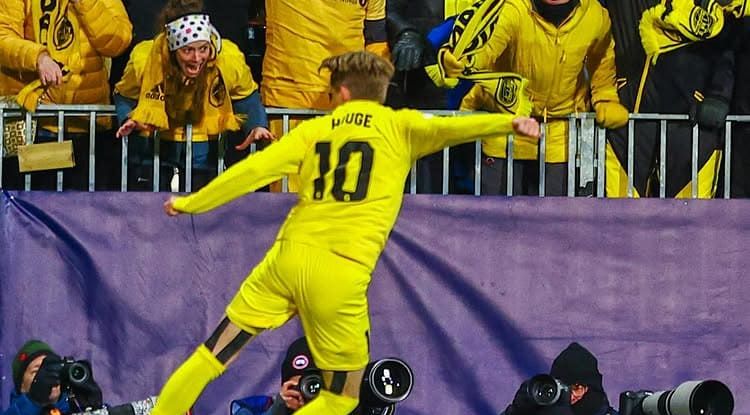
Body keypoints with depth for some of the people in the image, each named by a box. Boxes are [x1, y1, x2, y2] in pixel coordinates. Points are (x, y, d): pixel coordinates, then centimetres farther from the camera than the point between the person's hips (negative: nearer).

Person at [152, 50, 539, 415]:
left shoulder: (313, 130, 13)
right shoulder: (399, 127, 8)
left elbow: (253, 171, 9)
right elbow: (443, 128, -12)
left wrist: (189, 204, 18)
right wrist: (508, 122, -24)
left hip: (289, 257, 2)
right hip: (342, 276, -2)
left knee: (210, 358, 14)